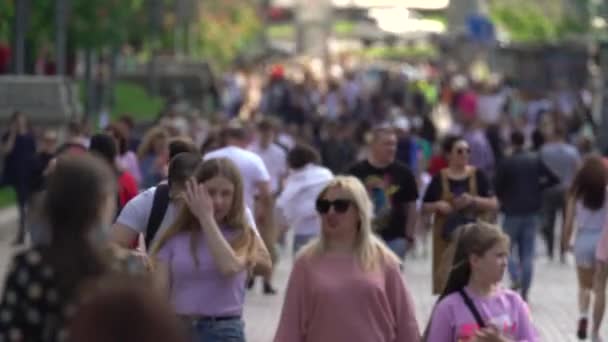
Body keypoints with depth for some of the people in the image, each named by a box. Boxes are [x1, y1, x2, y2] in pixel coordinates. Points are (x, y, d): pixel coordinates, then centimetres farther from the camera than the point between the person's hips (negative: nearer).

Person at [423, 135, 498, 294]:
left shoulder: (478, 176, 2)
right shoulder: (439, 178, 1)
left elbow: (494, 204, -1)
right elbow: (424, 207, 8)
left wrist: (473, 200, -16)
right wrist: (438, 205, -13)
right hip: (447, 235, 0)